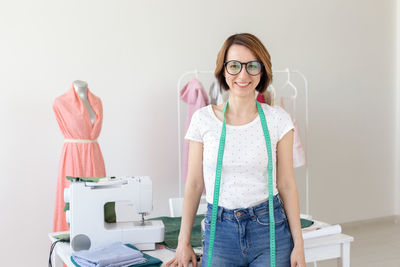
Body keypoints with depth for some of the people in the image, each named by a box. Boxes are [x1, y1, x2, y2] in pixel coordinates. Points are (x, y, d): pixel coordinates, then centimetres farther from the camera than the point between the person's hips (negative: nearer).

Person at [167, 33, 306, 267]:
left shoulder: (277, 119, -2)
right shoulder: (203, 119, -1)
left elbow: (286, 184, 1)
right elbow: (194, 184, 2)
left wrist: (298, 244, -1)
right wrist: (184, 243, 3)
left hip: (270, 228, 0)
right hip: (220, 231, 0)